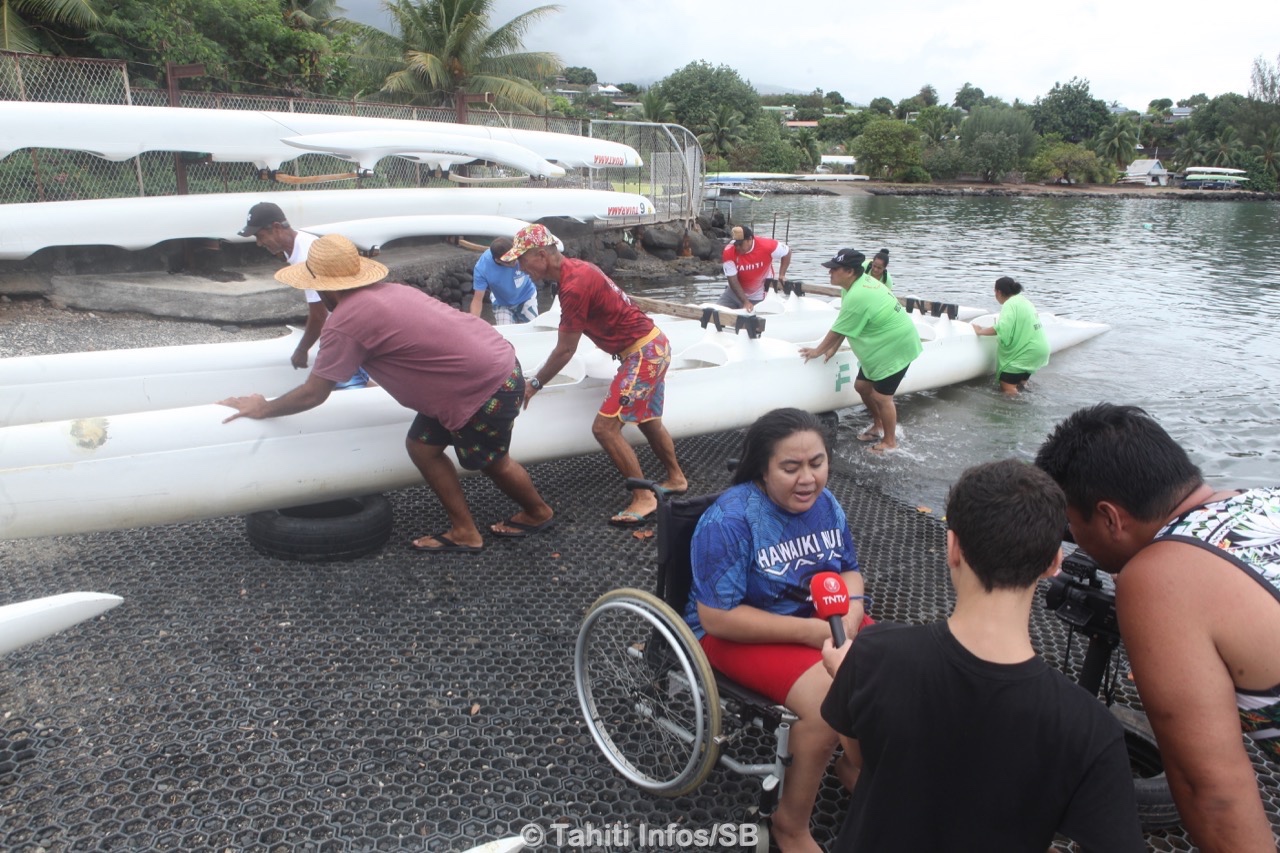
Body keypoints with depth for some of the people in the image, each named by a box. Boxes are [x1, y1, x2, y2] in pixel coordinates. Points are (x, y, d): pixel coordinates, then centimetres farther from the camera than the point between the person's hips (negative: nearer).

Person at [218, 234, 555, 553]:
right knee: (422, 446, 14)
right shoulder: (388, 290, 7)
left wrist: (263, 408, 9)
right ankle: (464, 532, 23)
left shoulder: (344, 323, -16)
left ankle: (538, 513, 40)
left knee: (493, 462, 14)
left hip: (489, 386, -9)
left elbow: (312, 395, -7)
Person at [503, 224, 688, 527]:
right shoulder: (575, 267, 5)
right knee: (648, 421, 23)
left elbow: (565, 351, -17)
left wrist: (534, 385, -6)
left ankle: (644, 499, -3)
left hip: (643, 353, -10)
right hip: (654, 344, 10)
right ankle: (676, 479, 40)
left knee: (605, 427, -11)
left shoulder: (574, 286, -23)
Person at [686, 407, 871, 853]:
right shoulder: (729, 520, -25)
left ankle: (855, 761, 17)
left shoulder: (825, 503, -4)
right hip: (741, 632, -7)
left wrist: (849, 620, -15)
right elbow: (717, 618, -25)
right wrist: (809, 631, -27)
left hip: (821, 619, 7)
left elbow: (849, 571, 8)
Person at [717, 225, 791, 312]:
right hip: (735, 292, 1)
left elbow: (787, 252, -4)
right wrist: (745, 302, -28)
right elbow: (733, 280, -21)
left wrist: (781, 275, -14)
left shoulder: (767, 246, -23)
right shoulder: (729, 252, -22)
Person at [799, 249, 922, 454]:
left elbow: (838, 330, -19)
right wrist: (834, 348, 8)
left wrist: (818, 351, -5)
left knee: (881, 396, -3)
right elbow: (845, 325, 7)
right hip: (881, 346, 10)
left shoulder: (857, 296, -30)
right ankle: (878, 425, 35)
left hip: (896, 347, -10)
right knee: (862, 386, 15)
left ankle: (890, 442, 15)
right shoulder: (861, 281, 0)